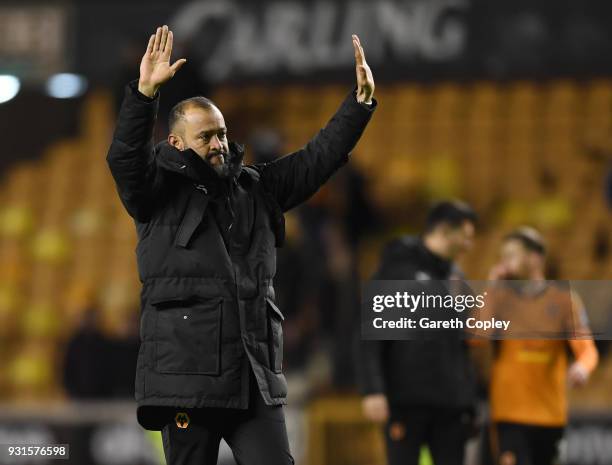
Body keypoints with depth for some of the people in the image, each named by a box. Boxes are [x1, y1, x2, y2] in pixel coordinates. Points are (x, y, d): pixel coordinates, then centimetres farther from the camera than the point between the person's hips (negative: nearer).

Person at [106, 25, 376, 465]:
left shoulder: (257, 189, 17)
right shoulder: (160, 192, 2)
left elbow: (319, 157, 15)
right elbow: (124, 156, -16)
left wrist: (361, 101, 4)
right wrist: (145, 91, -31)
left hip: (256, 380, 4)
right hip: (186, 377, -4)